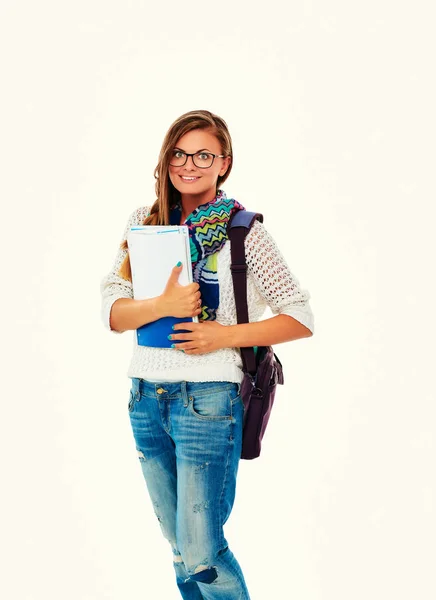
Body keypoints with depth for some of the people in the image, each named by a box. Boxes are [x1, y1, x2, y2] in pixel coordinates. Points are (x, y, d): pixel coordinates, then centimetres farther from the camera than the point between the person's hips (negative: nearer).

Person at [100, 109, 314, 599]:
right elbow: (111, 313, -2)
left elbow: (302, 318, -6)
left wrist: (226, 335, -16)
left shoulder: (242, 229, -5)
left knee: (201, 553, -2)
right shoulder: (144, 222, 7)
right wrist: (164, 305, -21)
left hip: (208, 399, -5)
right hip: (145, 397, 5)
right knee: (179, 548, 16)